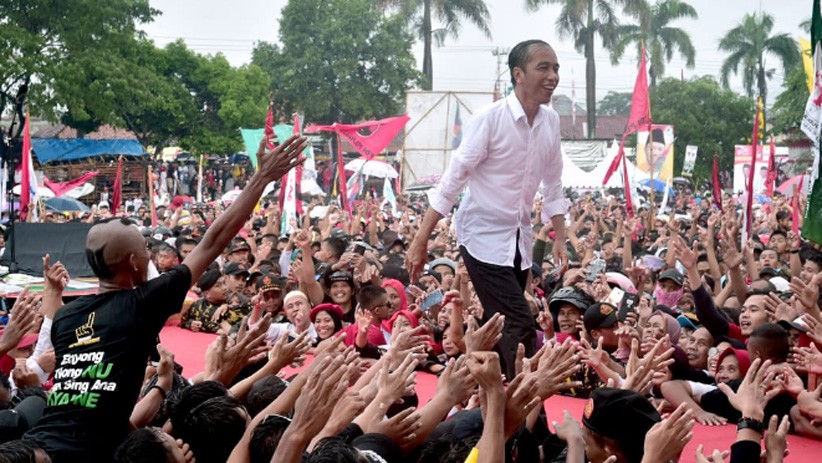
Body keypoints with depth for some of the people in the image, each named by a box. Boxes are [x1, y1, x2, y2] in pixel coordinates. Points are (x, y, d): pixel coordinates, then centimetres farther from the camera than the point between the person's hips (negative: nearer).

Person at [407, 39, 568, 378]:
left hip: (519, 238, 7)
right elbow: (453, 179, -14)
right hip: (484, 236, -6)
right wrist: (421, 241, -15)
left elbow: (552, 184, 13)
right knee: (520, 326, -14)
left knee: (501, 327, 11)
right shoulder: (490, 119, -17)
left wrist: (560, 238, 10)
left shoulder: (551, 121, 2)